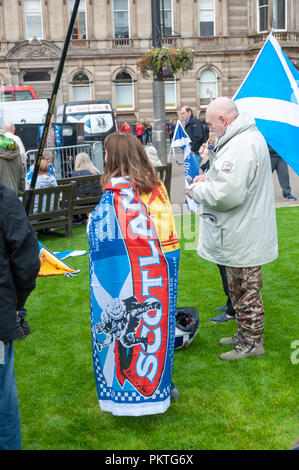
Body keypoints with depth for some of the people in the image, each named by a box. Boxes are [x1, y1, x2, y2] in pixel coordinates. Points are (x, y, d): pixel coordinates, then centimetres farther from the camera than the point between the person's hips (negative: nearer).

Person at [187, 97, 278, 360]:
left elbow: (227, 194, -32)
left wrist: (197, 190, -14)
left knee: (245, 291, 4)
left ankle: (251, 343, 19)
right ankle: (245, 334, 37)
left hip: (241, 238, -11)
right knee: (241, 289, 22)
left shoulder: (239, 146, -26)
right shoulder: (250, 136, 11)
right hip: (244, 232, 11)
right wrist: (209, 179, 8)